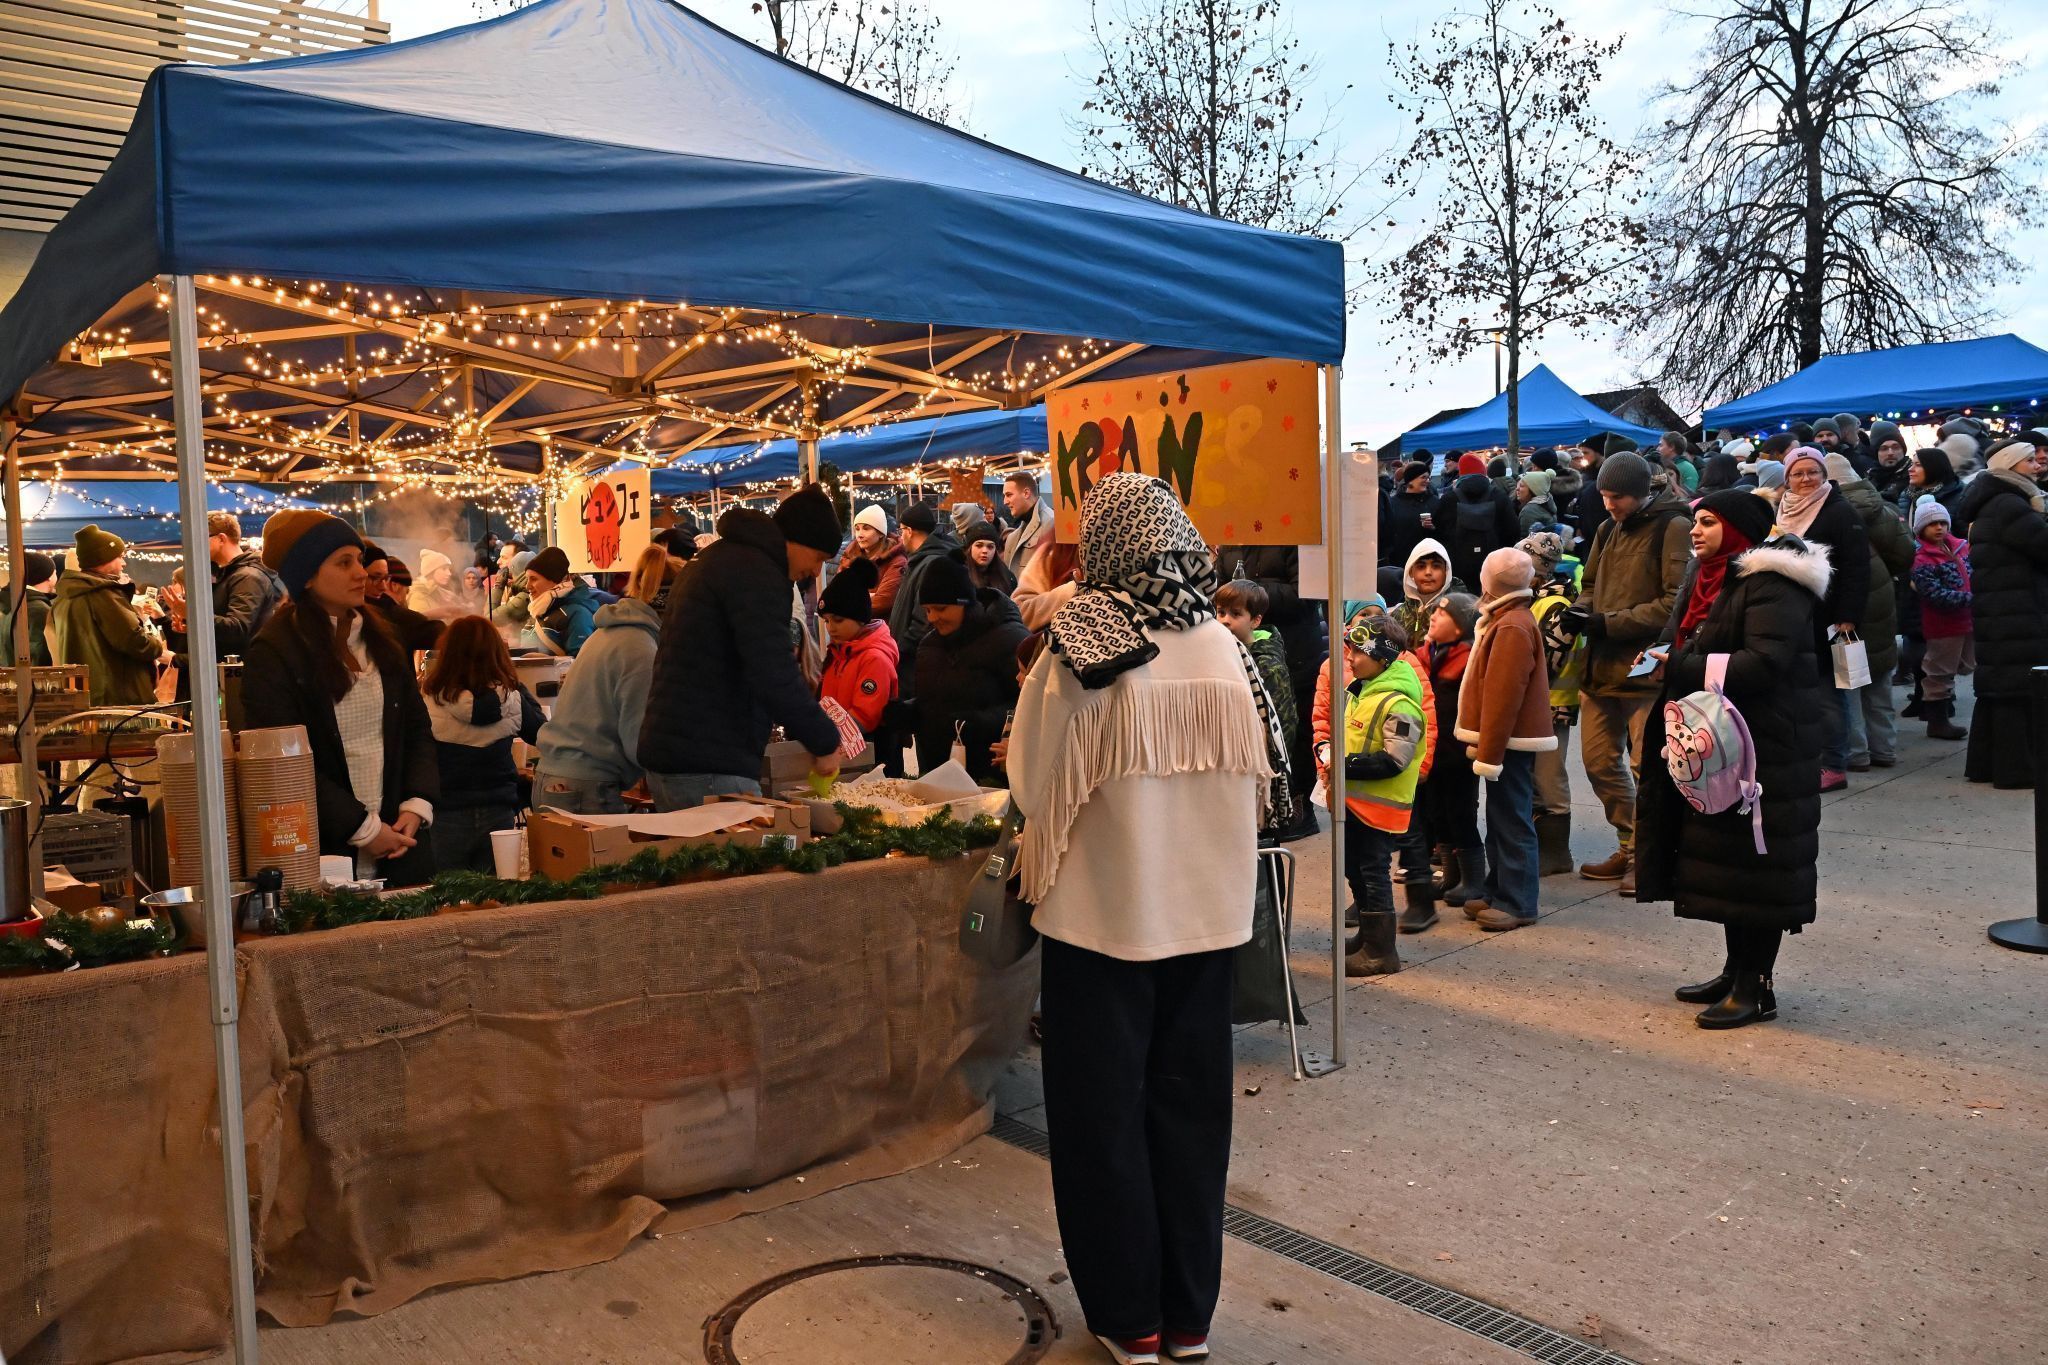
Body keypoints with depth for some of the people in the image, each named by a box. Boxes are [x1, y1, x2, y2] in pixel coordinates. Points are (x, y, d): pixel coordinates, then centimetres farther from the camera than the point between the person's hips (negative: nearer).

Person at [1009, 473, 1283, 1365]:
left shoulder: (1077, 650, -14)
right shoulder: (1222, 648, -4)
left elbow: (1034, 784, -8)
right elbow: (1253, 779, 5)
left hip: (1102, 913, -3)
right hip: (1206, 912, 4)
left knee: (1103, 1111, 11)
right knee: (1191, 1105, 16)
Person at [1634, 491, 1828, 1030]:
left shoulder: (1772, 585, -15)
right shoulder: (1709, 579, 14)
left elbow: (1765, 661, -26)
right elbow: (1684, 648, 21)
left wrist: (1683, 668, -25)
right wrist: (1665, 664, 0)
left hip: (1764, 746, -9)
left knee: (1755, 863, -3)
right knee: (1723, 857, 14)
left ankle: (1756, 987, 6)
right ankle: (1736, 969, 25)